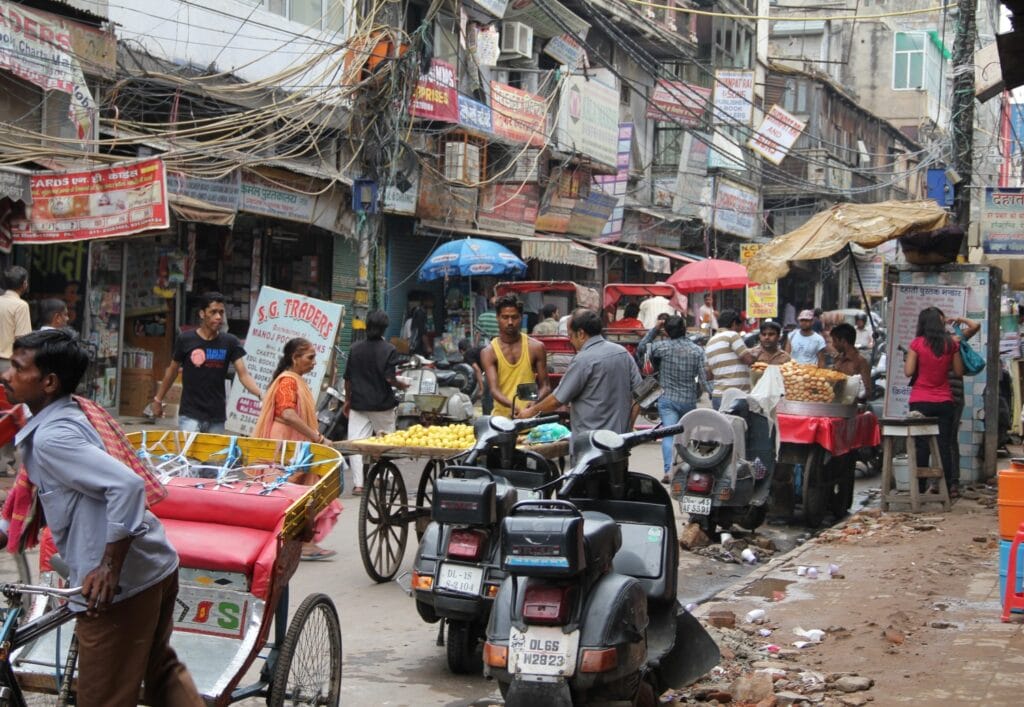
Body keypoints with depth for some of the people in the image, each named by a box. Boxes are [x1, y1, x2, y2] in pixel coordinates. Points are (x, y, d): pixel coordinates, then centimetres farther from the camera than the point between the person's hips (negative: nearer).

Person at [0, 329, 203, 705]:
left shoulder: (51, 437, -19)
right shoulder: (81, 411, 8)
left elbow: (127, 485, -31)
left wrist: (109, 568, -25)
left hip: (118, 585, -9)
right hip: (158, 566, 9)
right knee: (161, 670, 28)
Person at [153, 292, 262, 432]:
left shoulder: (230, 342, 1)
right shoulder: (186, 340, -3)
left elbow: (243, 374, -6)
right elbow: (172, 371, 9)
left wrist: (261, 395, -22)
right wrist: (158, 399, 13)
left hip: (217, 416, 2)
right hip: (190, 415, -2)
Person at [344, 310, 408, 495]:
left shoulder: (355, 348, 1)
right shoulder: (389, 350, -9)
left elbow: (348, 378, 4)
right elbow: (389, 378, -15)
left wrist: (347, 400, 16)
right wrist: (402, 385, 5)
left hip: (358, 404, 2)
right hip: (382, 404, -2)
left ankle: (358, 483, -7)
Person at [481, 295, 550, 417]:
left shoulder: (536, 347, 5)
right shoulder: (488, 352, 0)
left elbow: (545, 386, 7)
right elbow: (494, 389, -11)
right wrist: (512, 406, -31)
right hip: (502, 416, -1)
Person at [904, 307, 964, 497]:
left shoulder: (917, 343, -9)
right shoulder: (951, 344, -2)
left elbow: (908, 371, -9)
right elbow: (959, 371, 4)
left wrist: (907, 360, 10)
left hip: (921, 402, -2)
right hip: (944, 401, 2)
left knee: (921, 445, 4)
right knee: (944, 445, 7)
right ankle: (948, 486, 8)